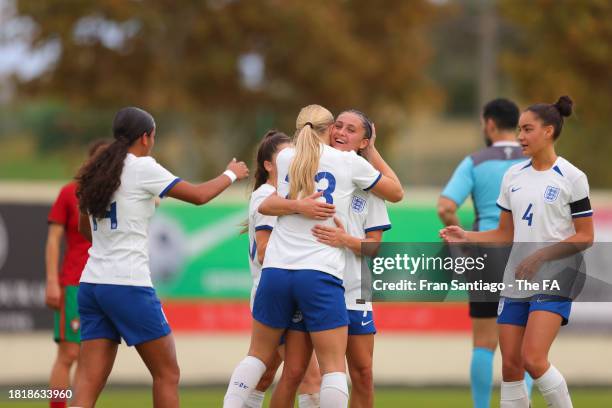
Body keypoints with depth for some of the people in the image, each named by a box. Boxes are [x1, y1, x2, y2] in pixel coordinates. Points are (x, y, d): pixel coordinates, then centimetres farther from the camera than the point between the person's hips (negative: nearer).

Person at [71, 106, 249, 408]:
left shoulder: (95, 172, 13)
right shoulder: (142, 168, -6)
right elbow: (199, 195, 0)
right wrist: (231, 174, 18)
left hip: (91, 283, 6)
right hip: (128, 283, -6)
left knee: (88, 383, 0)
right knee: (167, 374, 7)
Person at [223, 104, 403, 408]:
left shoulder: (284, 159, 10)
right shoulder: (348, 162, 1)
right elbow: (396, 193, 16)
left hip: (276, 270, 4)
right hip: (320, 274, -3)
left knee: (258, 355, 17)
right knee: (334, 366, -2)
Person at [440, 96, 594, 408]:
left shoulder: (571, 177, -6)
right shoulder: (513, 175, 10)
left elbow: (585, 237, -7)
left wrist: (541, 255, -18)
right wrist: (466, 237, -2)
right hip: (515, 280, 6)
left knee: (533, 359, -20)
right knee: (510, 365, 1)